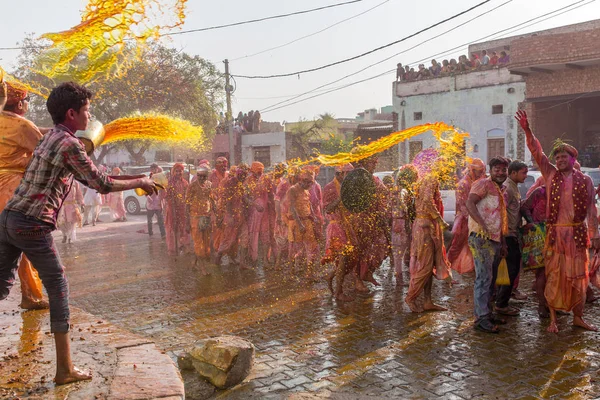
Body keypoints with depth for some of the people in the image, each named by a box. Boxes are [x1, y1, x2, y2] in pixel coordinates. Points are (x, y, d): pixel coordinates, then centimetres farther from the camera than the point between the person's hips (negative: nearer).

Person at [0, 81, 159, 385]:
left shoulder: (50, 137, 18)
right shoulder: (69, 144, -11)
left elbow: (88, 179, 21)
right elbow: (101, 184, -8)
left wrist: (133, 179, 21)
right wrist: (139, 183, 5)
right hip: (33, 224, -8)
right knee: (58, 290, 1)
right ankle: (65, 369, 6)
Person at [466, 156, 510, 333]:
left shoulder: (501, 191, 22)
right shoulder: (484, 184, -5)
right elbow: (470, 203, -21)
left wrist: (503, 243, 22)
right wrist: (482, 225, -31)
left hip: (495, 240, 10)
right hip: (481, 237, -9)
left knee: (491, 279, 14)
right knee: (484, 278, -11)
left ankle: (485, 312, 23)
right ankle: (481, 318, -8)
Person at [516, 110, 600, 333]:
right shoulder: (551, 175, 5)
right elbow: (537, 153, -4)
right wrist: (527, 130, -15)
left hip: (578, 234, 0)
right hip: (555, 233, 0)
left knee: (578, 277, 7)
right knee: (554, 276, 1)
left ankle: (578, 317, 19)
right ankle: (553, 319, 8)